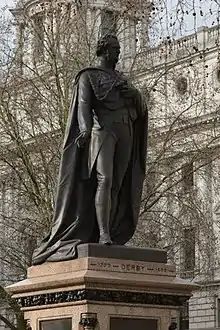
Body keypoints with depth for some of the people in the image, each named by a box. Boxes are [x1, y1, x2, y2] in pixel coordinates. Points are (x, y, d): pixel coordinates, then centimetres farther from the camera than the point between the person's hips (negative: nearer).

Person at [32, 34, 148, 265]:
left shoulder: (121, 79, 27)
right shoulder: (88, 76, 8)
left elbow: (140, 105, 15)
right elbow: (84, 103, -9)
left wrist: (131, 94, -9)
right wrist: (85, 129, -28)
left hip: (125, 133, 6)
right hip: (102, 130, -6)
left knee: (117, 186, -4)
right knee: (104, 179, -22)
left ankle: (108, 236, -7)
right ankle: (103, 235, -31)